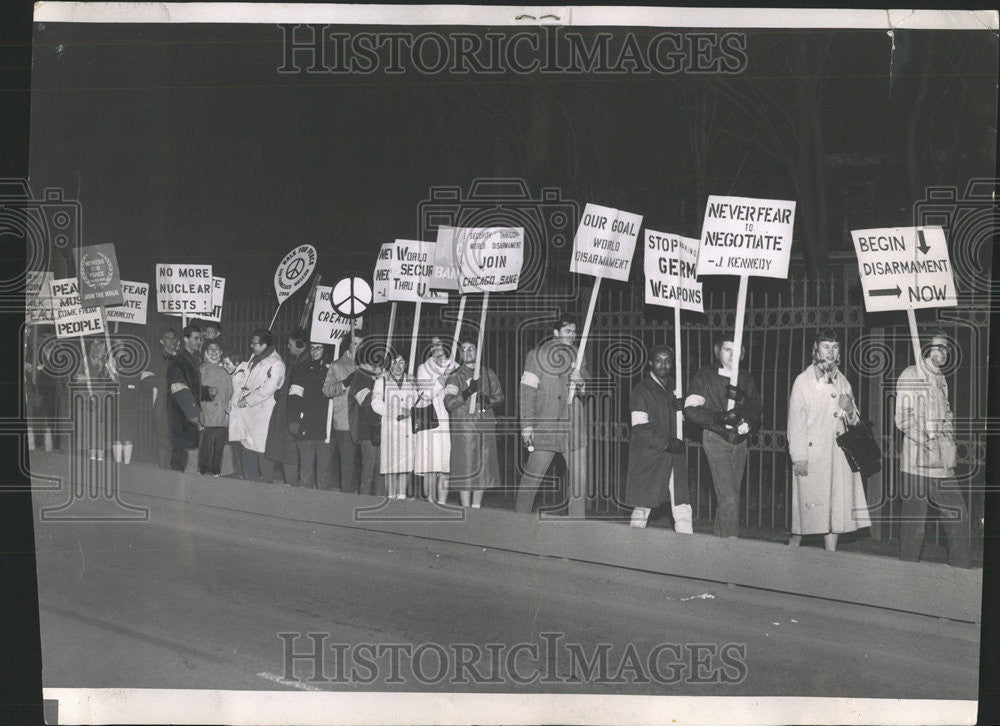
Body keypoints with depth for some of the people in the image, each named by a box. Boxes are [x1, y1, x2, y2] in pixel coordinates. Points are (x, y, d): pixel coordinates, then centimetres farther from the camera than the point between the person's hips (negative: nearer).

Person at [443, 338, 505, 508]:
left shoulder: (488, 374, 13)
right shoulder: (455, 376, 3)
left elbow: (500, 397, 12)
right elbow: (449, 403, -7)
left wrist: (487, 400, -8)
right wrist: (469, 391, -19)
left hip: (486, 423, 3)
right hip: (463, 425, -3)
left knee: (483, 466, 4)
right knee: (465, 466, -7)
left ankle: (476, 506, 14)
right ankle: (466, 508, -2)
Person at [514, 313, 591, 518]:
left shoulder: (577, 356, 14)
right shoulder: (536, 355, 1)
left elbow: (587, 391, 18)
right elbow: (527, 391, -2)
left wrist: (581, 383, -6)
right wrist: (527, 425, -9)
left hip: (574, 426, 4)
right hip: (545, 425, -4)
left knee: (579, 476, 0)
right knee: (532, 475, -1)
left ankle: (578, 522, 7)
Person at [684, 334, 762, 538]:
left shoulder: (746, 380, 13)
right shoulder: (705, 377, 0)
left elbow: (757, 411, 3)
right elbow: (691, 410, -9)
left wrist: (742, 399, -17)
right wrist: (720, 417, -22)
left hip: (739, 442, 5)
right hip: (716, 439, -5)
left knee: (727, 498, 8)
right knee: (729, 498, -15)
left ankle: (718, 538, 20)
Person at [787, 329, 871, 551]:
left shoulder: (842, 382, 15)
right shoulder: (803, 381, 0)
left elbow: (854, 421, 20)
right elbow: (796, 420, -4)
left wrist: (849, 410, -4)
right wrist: (798, 456, -12)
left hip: (839, 455, 5)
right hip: (812, 453, -4)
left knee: (837, 505, 1)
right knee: (809, 504, -4)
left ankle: (830, 553, 6)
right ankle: (793, 544, 15)